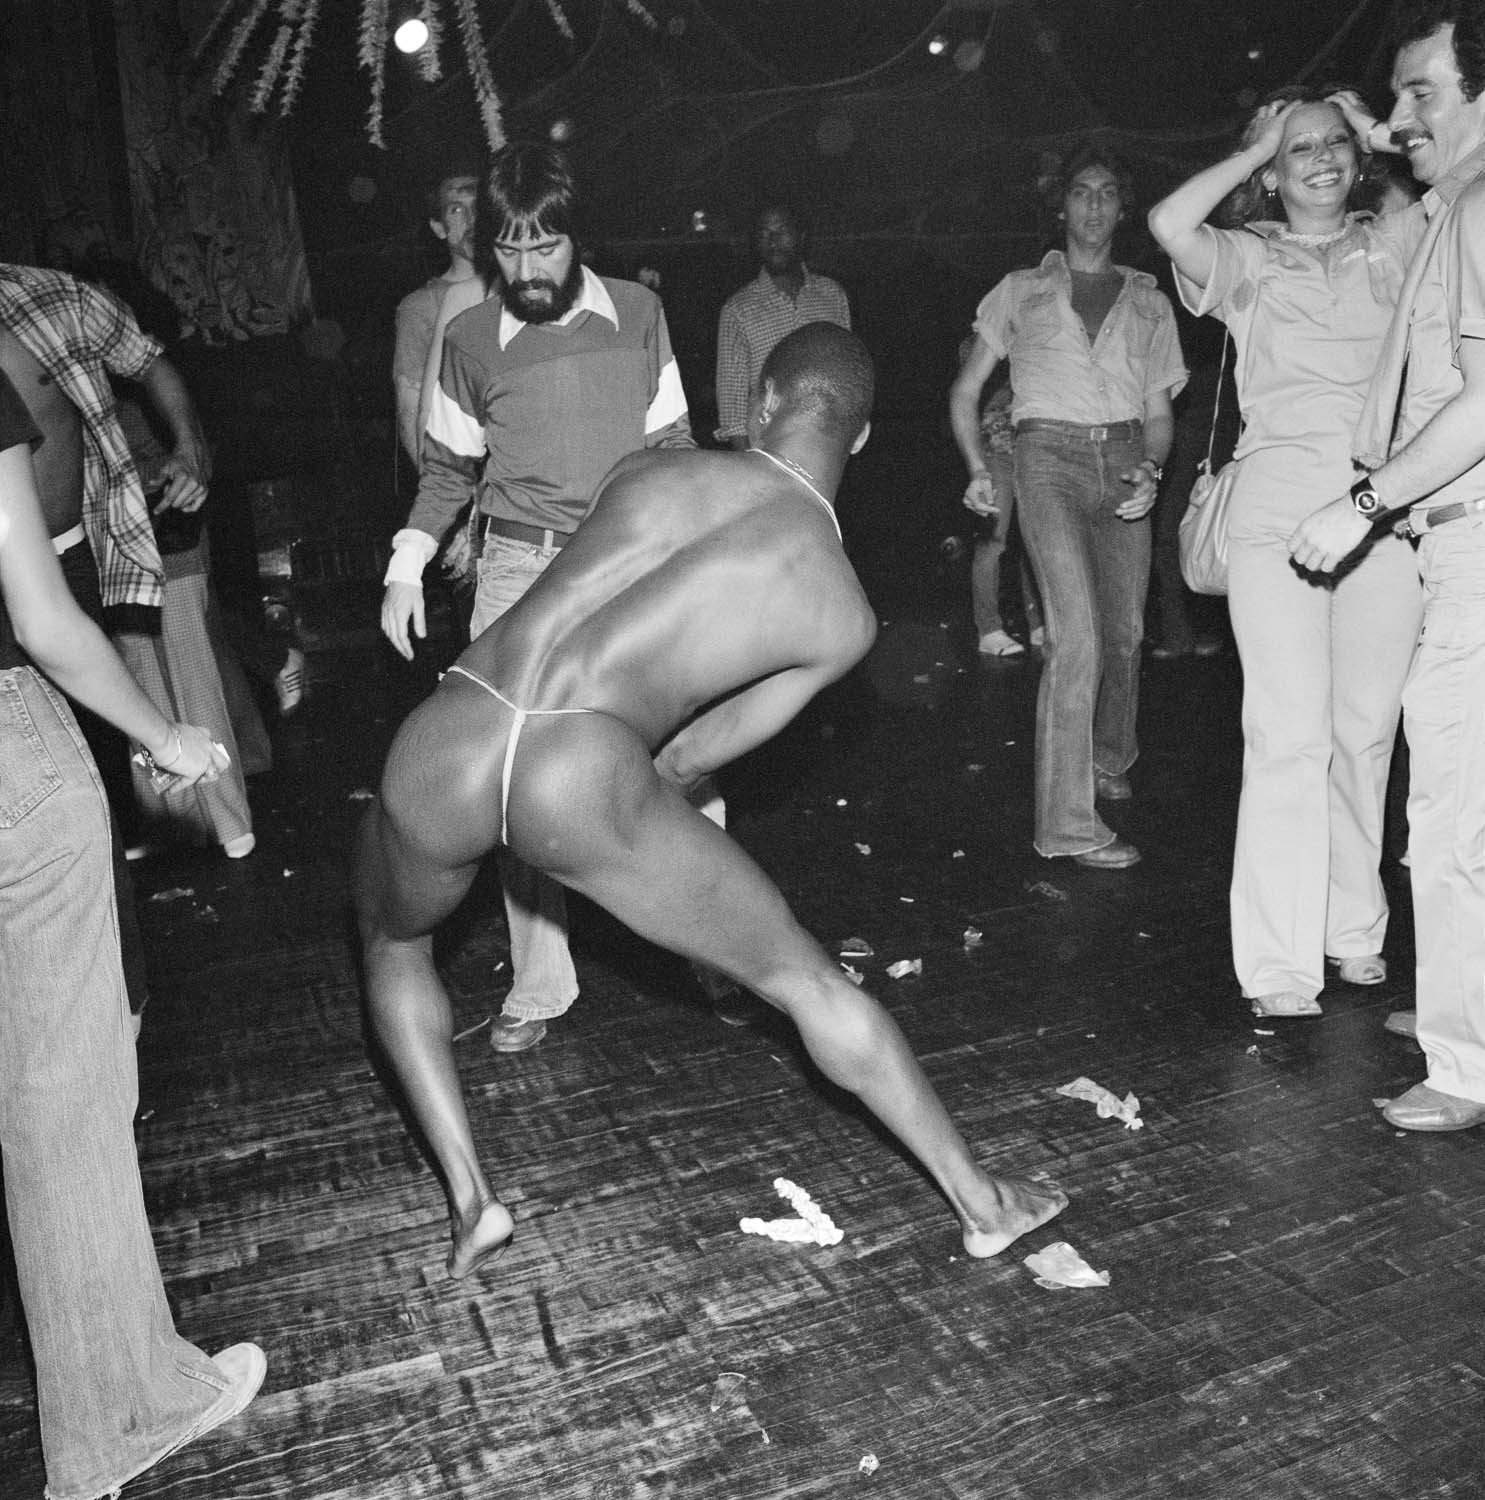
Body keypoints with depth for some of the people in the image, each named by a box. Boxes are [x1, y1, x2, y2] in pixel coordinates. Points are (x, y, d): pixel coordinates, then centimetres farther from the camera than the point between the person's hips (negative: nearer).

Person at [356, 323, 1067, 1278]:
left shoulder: (642, 471, 16)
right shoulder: (844, 617, 11)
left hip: (444, 744, 3)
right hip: (582, 772, -2)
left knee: (392, 945, 35)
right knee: (807, 981, 16)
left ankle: (470, 1198, 28)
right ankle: (983, 1204, 29)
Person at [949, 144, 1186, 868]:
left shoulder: (1148, 302, 18)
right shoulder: (1023, 290, 13)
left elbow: (1159, 413, 16)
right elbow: (966, 389, 14)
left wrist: (1150, 470, -5)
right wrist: (978, 468, -1)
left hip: (1124, 461, 4)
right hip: (1049, 458, -4)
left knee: (1125, 632, 7)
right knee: (1076, 636, -17)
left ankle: (1109, 759, 36)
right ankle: (1070, 824, -16)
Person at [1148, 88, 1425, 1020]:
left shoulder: (1396, 246, 18)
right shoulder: (1249, 259, 8)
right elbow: (1171, 225, -10)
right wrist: (1255, 147, 3)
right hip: (1281, 506, -3)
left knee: (1367, 732, 7)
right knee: (1291, 737, -9)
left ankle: (1354, 931, 22)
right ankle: (1279, 963, -5)